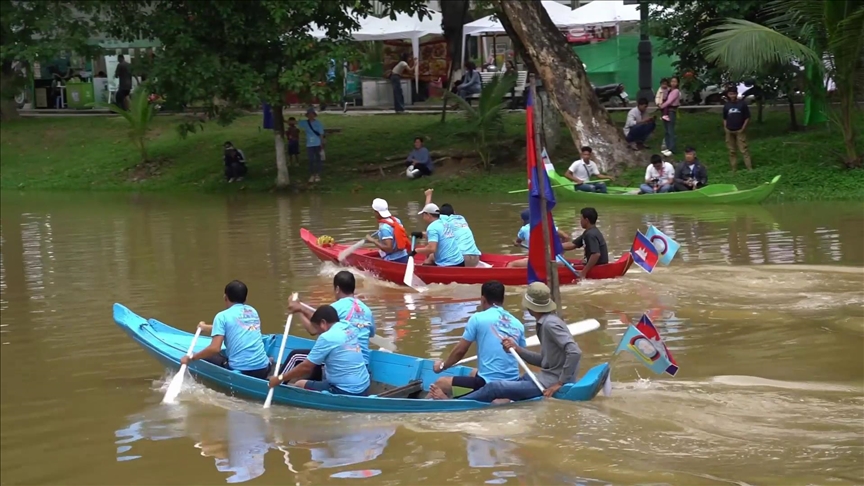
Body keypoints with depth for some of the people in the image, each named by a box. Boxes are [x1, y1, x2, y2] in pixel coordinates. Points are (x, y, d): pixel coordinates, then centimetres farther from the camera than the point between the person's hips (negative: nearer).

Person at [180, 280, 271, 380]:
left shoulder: (223, 316, -3)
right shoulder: (253, 311, 15)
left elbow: (215, 348, -15)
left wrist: (190, 358, -2)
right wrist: (206, 327, 46)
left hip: (240, 372, -6)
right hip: (264, 371, 6)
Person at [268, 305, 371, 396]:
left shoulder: (327, 337, -16)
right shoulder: (348, 327, 6)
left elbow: (306, 367, -12)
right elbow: (320, 317, 27)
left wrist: (280, 378, -2)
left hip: (345, 392, -9)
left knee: (298, 385, 10)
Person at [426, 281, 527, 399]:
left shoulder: (478, 318, -4)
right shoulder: (518, 324, 8)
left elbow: (460, 351, 3)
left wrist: (442, 366, 21)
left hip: (489, 383, -6)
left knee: (440, 383, 11)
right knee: (474, 373, 35)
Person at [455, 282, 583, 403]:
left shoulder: (550, 324, -20)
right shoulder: (545, 322, 10)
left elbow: (575, 352, -29)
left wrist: (560, 383, -25)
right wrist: (517, 349, 5)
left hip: (550, 385, -10)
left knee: (494, 388, -5)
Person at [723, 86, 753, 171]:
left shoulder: (742, 104, -4)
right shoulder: (726, 106, 6)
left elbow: (747, 117, -2)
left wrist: (743, 128, -8)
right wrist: (725, 128, 2)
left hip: (739, 131, -4)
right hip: (729, 131, 4)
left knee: (744, 150, -8)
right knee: (732, 151, 8)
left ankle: (749, 168, -8)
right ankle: (734, 169, 14)